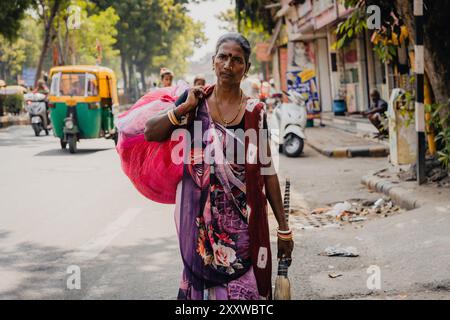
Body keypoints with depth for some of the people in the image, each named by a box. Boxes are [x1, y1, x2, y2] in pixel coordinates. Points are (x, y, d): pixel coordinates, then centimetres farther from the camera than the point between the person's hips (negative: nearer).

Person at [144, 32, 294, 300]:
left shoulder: (255, 112, 1)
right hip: (201, 217, 1)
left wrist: (284, 228, 2)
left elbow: (267, 172, 2)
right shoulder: (196, 100, 3)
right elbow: (151, 133, -1)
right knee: (204, 283, 7)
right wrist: (185, 107, -12)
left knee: (244, 286, -1)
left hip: (244, 221, 0)